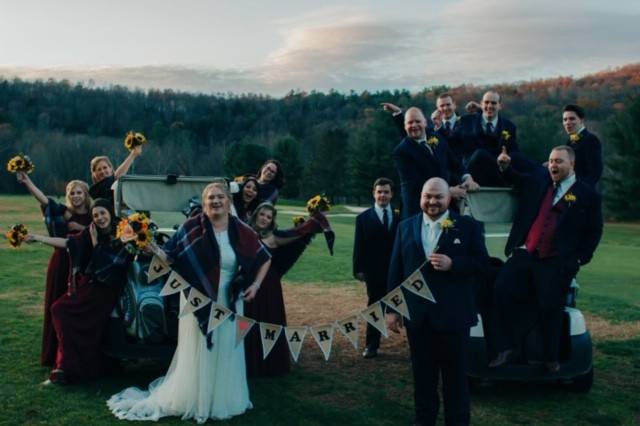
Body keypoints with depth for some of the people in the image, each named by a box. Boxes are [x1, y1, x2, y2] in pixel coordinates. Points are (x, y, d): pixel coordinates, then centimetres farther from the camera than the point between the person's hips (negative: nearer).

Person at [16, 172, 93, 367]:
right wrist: (26, 181, -29)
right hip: (61, 264, 0)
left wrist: (82, 228, -14)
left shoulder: (93, 216, 5)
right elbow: (42, 198, -14)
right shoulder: (61, 211, 1)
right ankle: (55, 354, 12)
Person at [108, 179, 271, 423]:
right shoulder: (192, 227, -9)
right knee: (197, 352, 6)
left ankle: (223, 400, 29)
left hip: (228, 304, 3)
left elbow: (264, 259, 8)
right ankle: (193, 400, 23)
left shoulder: (241, 231, -3)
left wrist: (255, 285, -3)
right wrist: (153, 249, -27)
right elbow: (171, 258, -9)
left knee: (226, 352, 12)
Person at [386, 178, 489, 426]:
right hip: (417, 314, 3)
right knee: (422, 372, 13)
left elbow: (482, 264, -5)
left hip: (453, 314, -2)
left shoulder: (468, 226, -2)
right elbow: (396, 269, 6)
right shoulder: (406, 227, 6)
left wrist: (452, 264, -21)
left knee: (455, 373, 9)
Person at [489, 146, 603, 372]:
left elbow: (594, 231, 6)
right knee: (502, 289, -16)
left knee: (550, 309, -5)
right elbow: (516, 180, 32)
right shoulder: (538, 179, 14)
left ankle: (551, 359, 15)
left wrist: (580, 259, -2)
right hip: (525, 255, 3)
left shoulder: (587, 195, 3)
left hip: (556, 262, -3)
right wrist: (506, 167, 11)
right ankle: (506, 348, -6)